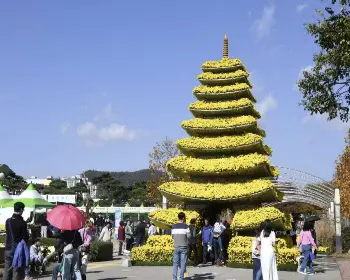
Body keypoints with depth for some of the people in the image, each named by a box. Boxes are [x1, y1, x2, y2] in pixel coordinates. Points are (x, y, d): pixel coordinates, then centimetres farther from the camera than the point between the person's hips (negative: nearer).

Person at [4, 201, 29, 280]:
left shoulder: (8, 221, 1)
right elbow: (26, 237, -11)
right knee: (17, 272, 0)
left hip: (8, 249, 6)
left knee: (7, 272, 12)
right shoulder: (22, 223, -16)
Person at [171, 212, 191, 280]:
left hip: (176, 247, 3)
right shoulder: (186, 226, -8)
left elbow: (172, 236, 9)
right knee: (183, 263, 2)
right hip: (183, 247, -3)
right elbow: (189, 236, -7)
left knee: (175, 263, 8)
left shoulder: (174, 227, 4)